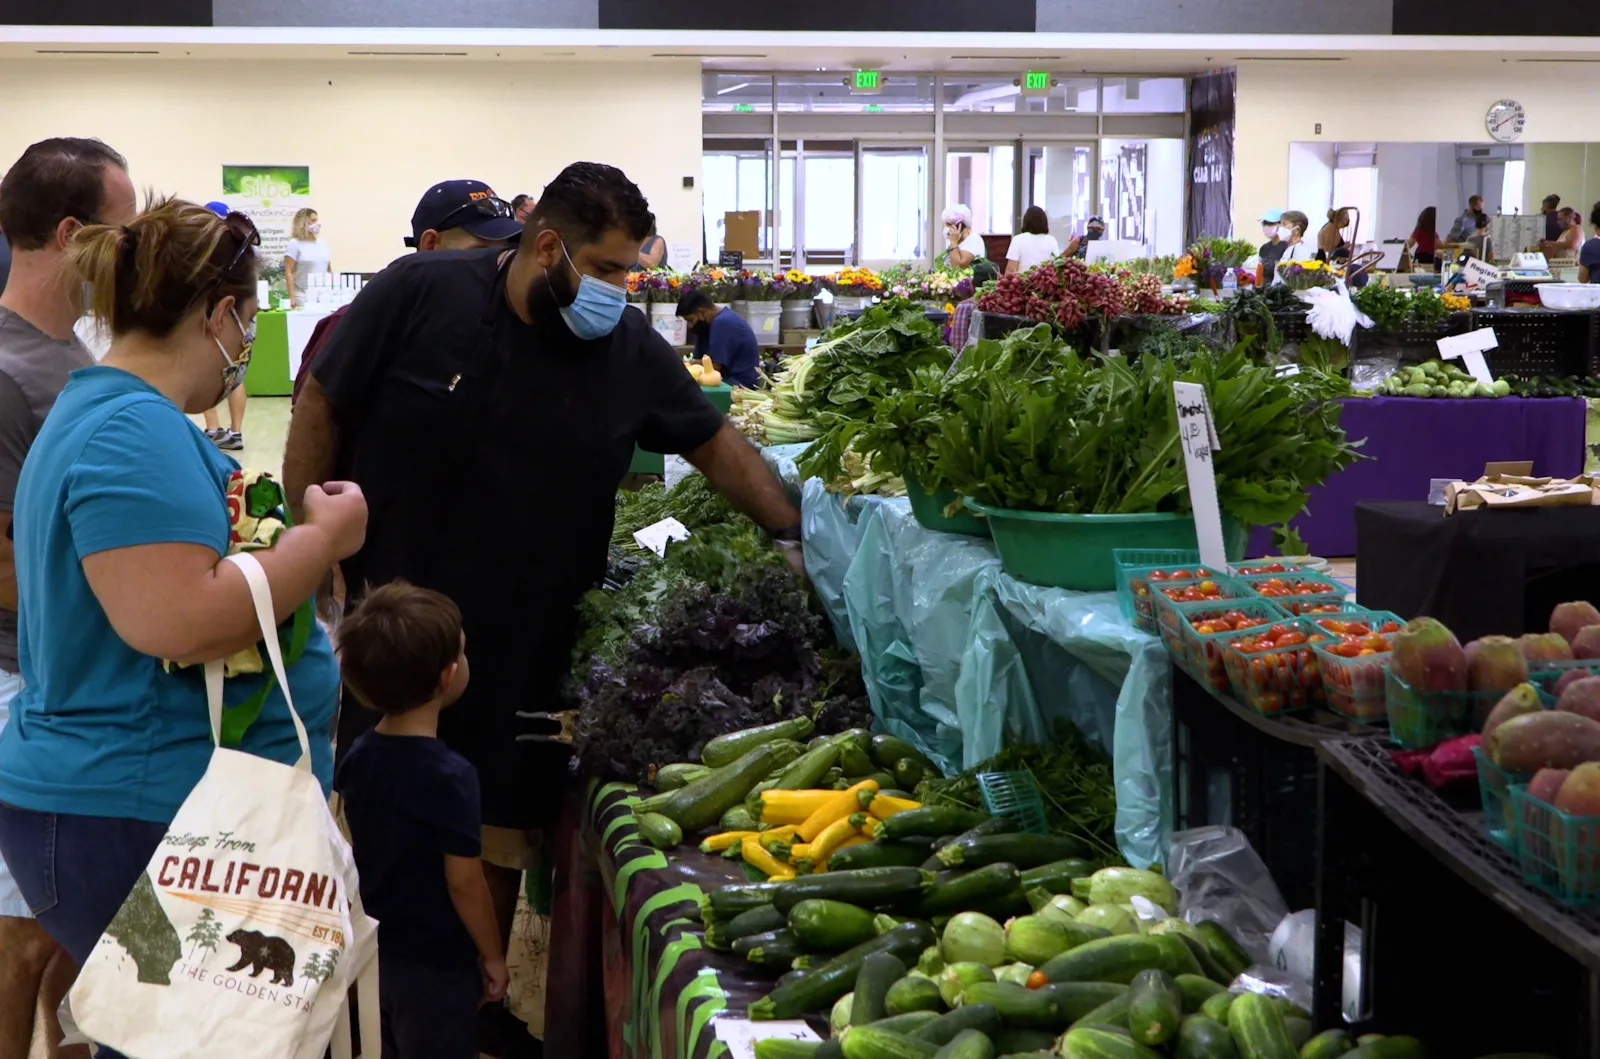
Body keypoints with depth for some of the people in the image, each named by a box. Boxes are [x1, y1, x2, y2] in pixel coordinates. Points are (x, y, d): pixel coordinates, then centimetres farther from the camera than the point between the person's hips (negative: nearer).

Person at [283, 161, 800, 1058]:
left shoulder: (629, 349, -3)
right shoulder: (419, 294, -12)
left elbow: (716, 441, 8)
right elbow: (322, 409, -5)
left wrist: (793, 536, 1)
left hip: (524, 646, 3)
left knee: (505, 825, 10)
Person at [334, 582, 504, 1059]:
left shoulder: (359, 756, -3)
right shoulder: (449, 775, -24)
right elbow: (463, 880, -19)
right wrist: (492, 956, -9)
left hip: (372, 951, 7)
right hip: (435, 965, -7)